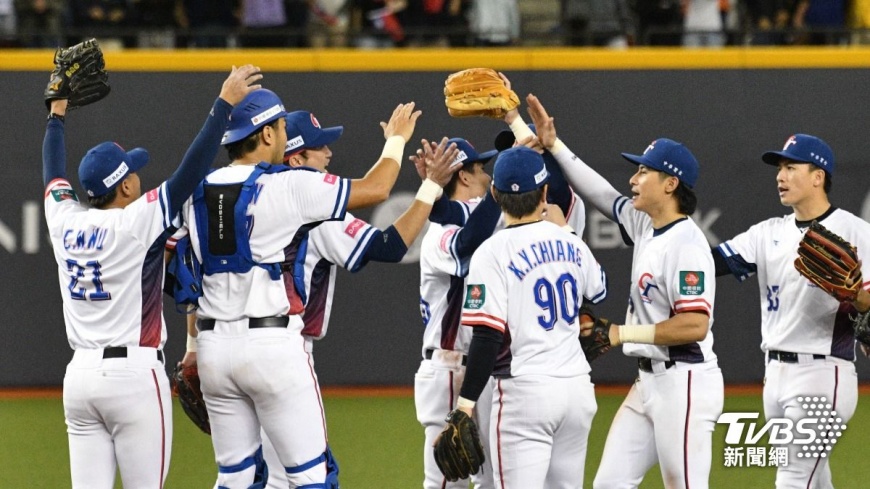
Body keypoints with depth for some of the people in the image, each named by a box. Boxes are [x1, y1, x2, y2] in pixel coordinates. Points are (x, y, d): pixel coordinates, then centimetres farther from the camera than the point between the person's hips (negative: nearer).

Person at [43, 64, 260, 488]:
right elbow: (191, 171, -14)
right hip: (134, 375, -6)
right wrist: (225, 103, -12)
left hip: (79, 375, 6)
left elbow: (54, 176, 26)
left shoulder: (65, 222, 6)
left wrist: (57, 115, 40)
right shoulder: (135, 223, -10)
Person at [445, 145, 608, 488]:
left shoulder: (493, 253, -12)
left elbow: (488, 335, -17)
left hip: (525, 390, -6)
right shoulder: (571, 244, 6)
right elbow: (598, 292, 28)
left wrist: (467, 401, -13)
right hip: (578, 389, 6)